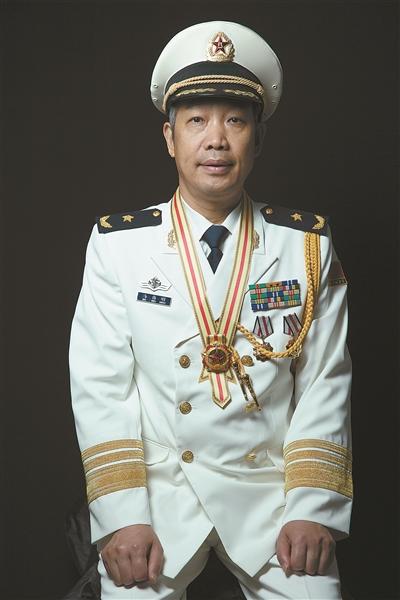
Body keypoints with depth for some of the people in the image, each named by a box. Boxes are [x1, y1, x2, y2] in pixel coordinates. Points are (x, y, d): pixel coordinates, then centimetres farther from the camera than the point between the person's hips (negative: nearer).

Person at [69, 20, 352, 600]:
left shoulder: (308, 245, 0)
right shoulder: (118, 243, -3)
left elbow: (325, 383, 0)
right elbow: (99, 384, -6)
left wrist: (312, 509, -9)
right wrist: (122, 518, -13)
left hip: (273, 486, 1)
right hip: (159, 485, 0)